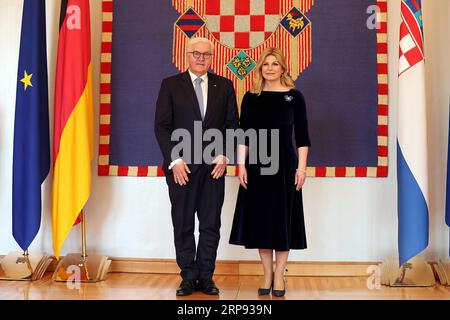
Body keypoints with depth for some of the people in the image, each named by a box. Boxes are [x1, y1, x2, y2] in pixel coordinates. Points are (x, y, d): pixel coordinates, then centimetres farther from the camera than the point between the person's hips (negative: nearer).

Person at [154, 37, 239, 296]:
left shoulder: (224, 86, 9)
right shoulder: (171, 85, 4)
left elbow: (232, 124, 8)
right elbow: (162, 126, -1)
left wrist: (224, 156, -5)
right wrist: (174, 160, -10)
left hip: (214, 166, 2)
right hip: (181, 166, -1)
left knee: (211, 224, 5)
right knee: (183, 225, 5)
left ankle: (206, 277, 16)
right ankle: (188, 277, 16)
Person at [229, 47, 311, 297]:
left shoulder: (294, 96, 2)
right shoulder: (251, 98, 6)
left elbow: (302, 136, 0)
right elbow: (243, 134, 6)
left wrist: (301, 167, -7)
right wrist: (241, 165, -3)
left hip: (285, 164, -1)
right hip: (257, 165, 2)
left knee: (283, 219, 3)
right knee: (260, 219, 5)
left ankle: (279, 275, 14)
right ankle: (267, 274, 18)